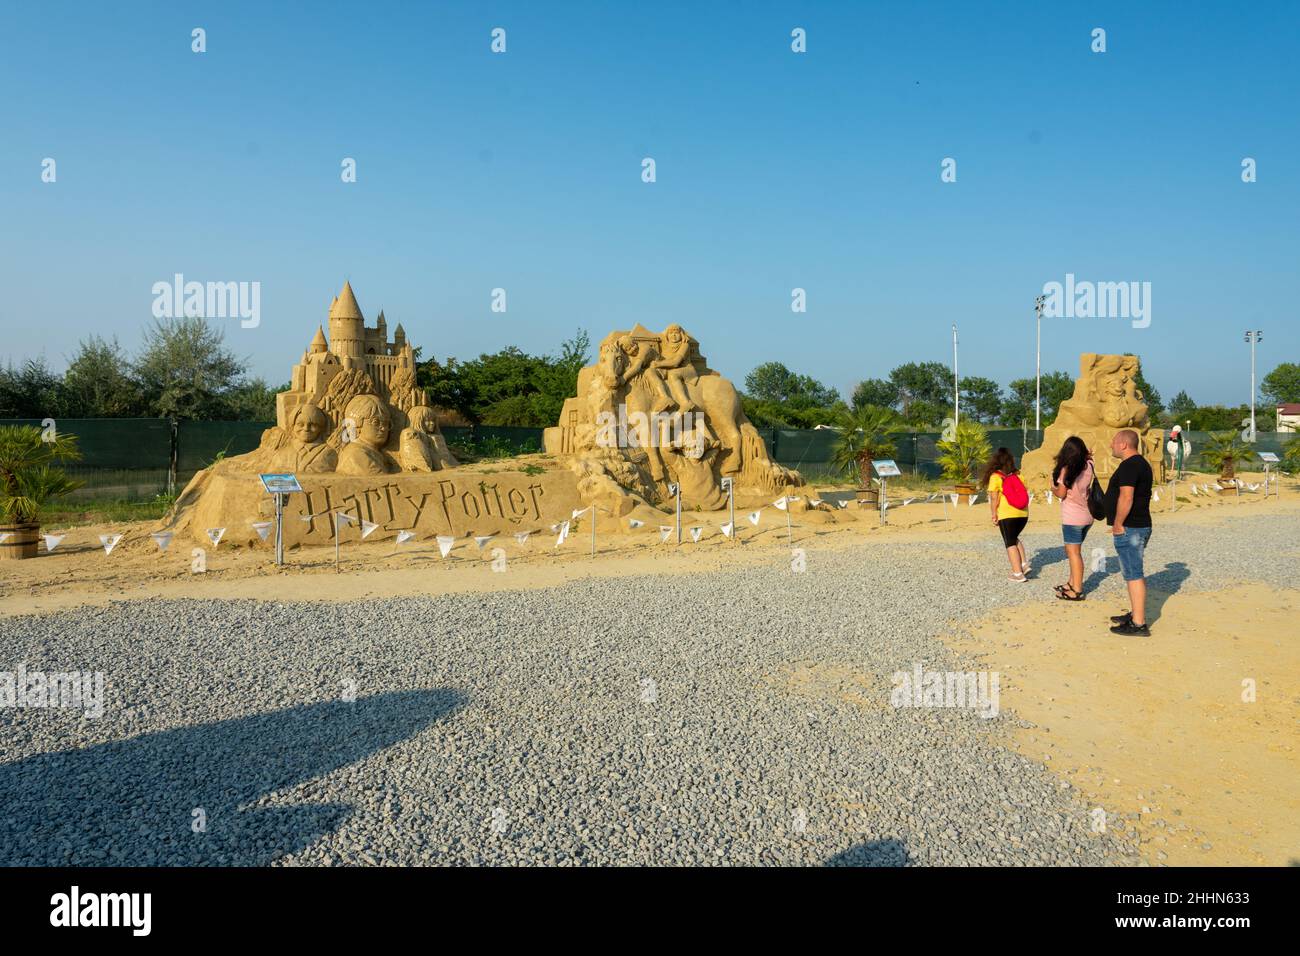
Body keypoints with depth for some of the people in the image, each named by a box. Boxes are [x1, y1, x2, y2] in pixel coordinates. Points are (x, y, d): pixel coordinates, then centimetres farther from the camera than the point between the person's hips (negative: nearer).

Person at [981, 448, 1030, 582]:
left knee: (1010, 543, 4)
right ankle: (1024, 564, 13)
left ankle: (1018, 573, -1)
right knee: (1014, 538, 25)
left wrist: (994, 515, -3)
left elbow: (994, 498, -11)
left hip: (1007, 515, -5)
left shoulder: (995, 477, -6)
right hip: (1023, 513, 5)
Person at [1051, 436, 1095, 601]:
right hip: (1086, 516, 7)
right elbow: (1088, 488, 9)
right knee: (1072, 551, 19)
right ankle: (1073, 583, 26)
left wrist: (1053, 488, 8)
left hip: (1072, 517, -7)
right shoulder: (1088, 466, 2)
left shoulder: (1066, 469, -13)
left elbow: (1061, 493, -12)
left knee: (1074, 552, -2)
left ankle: (1077, 591, 0)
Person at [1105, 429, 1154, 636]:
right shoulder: (1142, 463, 17)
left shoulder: (1129, 466, -18)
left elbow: (1126, 497, -27)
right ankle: (1136, 614, 28)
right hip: (1141, 525, 11)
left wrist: (1117, 524, -19)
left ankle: (1139, 625, -6)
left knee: (1133, 575, -8)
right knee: (1133, 573, 19)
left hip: (1129, 529, -11)